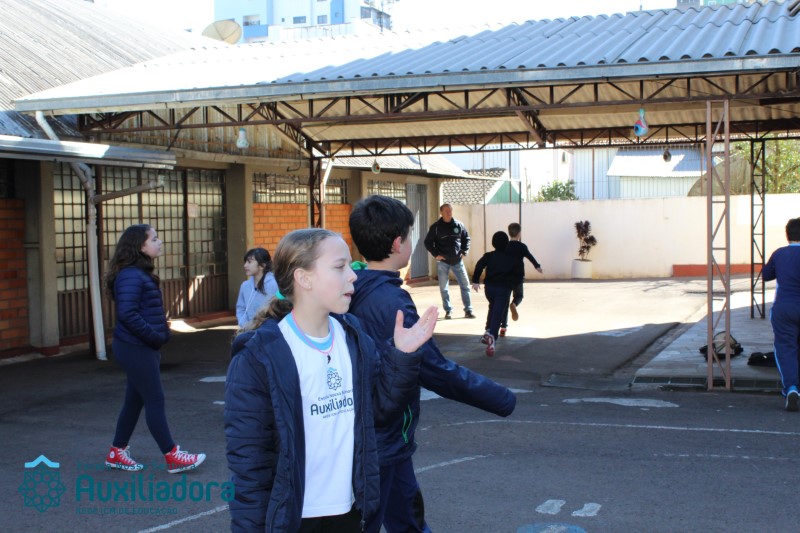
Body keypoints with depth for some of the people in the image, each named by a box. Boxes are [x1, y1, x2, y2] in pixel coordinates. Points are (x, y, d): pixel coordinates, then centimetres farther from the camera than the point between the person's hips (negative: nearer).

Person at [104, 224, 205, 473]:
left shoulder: (142, 273, 15)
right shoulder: (130, 276, -18)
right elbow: (127, 314, -26)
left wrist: (160, 333, 7)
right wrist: (154, 337, -19)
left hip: (141, 348, 10)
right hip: (135, 348, -10)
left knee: (135, 400, 15)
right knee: (155, 401, -4)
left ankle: (117, 453, 25)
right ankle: (173, 457, 3)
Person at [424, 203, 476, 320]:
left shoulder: (458, 225, 1)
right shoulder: (435, 227, -5)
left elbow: (466, 238, 13)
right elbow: (427, 242, 1)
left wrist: (464, 252, 3)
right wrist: (436, 254, -8)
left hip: (458, 261, 2)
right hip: (443, 262, -2)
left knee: (465, 285, 1)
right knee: (444, 288, 3)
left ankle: (468, 310, 9)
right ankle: (448, 311, 14)